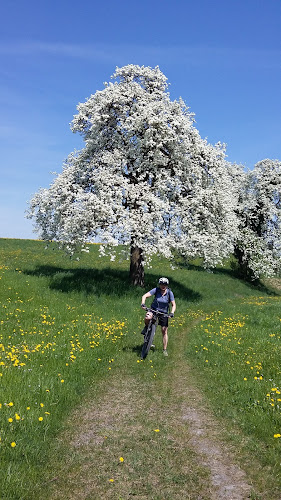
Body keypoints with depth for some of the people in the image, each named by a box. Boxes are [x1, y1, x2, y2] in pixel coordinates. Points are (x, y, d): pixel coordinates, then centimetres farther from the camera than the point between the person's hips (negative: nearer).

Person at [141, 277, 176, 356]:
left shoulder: (169, 293, -12)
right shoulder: (156, 290, -14)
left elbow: (173, 304, -11)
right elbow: (145, 296, -21)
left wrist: (172, 313, -29)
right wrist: (143, 303, -39)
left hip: (163, 313, 1)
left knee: (164, 331, 1)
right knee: (148, 318, -36)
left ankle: (164, 350, 16)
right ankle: (147, 327, -1)